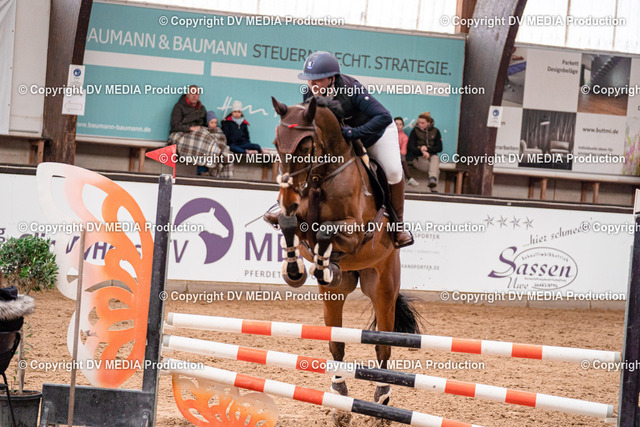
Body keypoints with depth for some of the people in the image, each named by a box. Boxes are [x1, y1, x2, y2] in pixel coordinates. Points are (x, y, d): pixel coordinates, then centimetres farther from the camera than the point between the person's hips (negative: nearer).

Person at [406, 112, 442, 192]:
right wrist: (422, 151, -24)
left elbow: (439, 148, 5)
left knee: (435, 158, -36)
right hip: (418, 158, -2)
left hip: (432, 156, 2)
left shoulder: (435, 131, 9)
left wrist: (427, 149, -12)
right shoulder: (415, 131, 3)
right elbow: (411, 147, -5)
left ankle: (432, 179, -55)